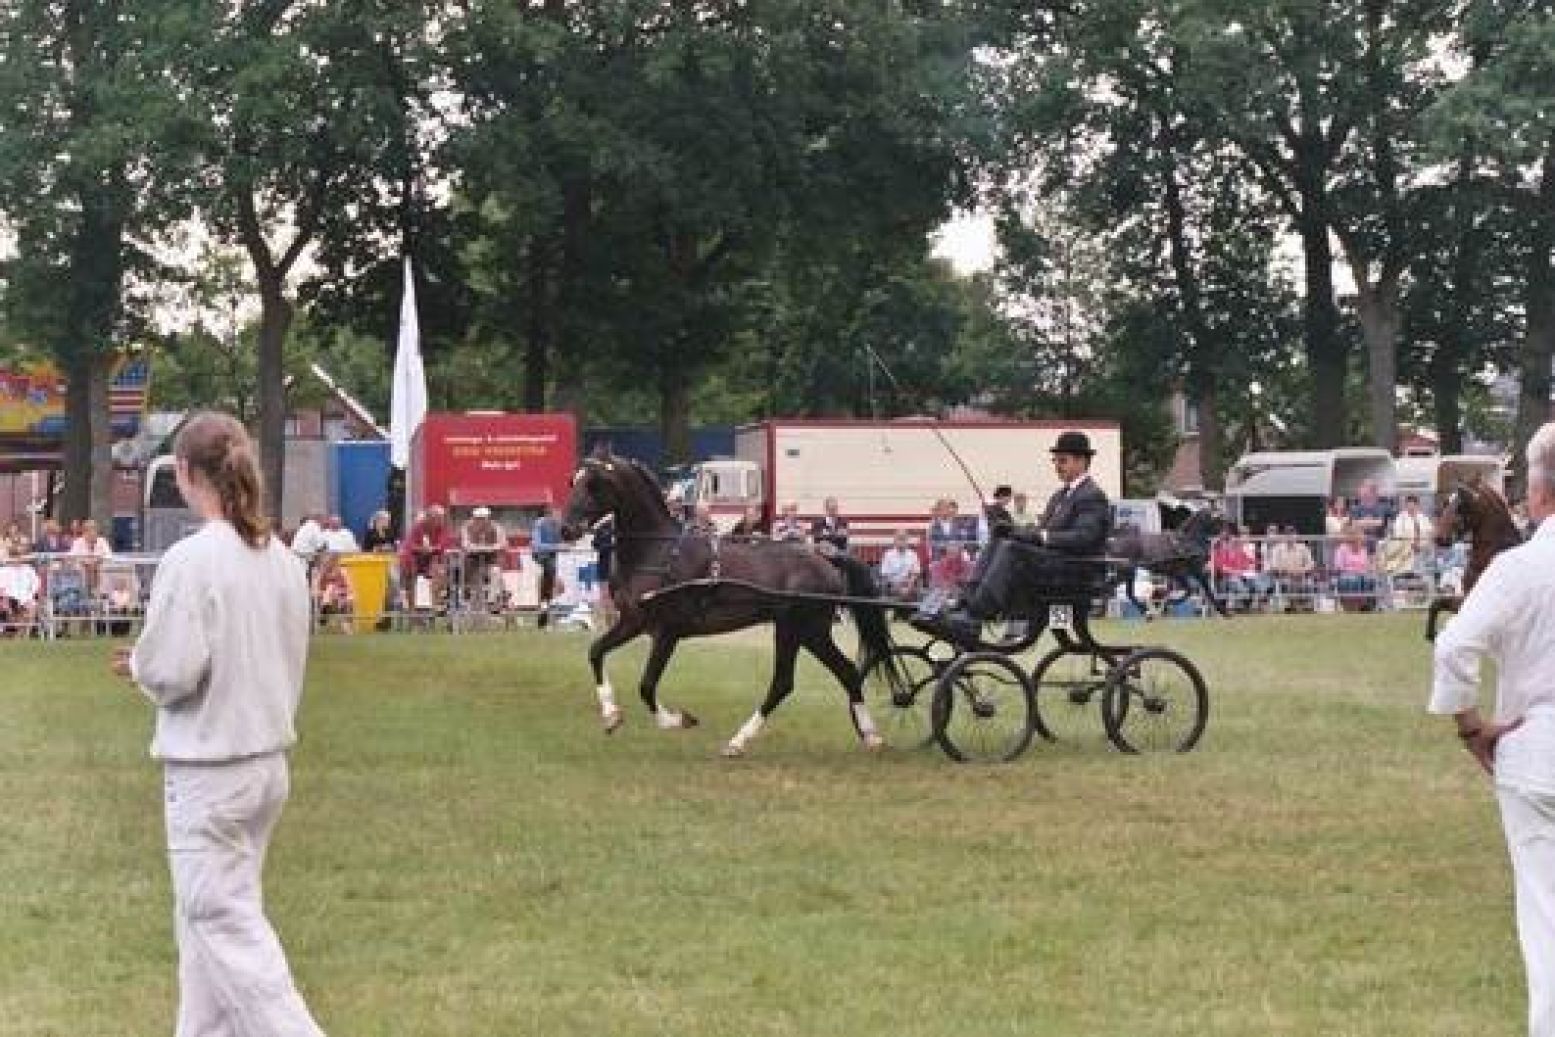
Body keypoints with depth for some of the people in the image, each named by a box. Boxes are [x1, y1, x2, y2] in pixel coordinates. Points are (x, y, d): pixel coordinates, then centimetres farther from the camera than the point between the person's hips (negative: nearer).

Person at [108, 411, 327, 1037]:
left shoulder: (191, 561, -18)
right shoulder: (282, 559, 4)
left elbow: (171, 671, -18)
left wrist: (138, 663, 2)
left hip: (208, 770, -7)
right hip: (269, 761, 8)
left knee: (227, 925, -1)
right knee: (208, 914, 18)